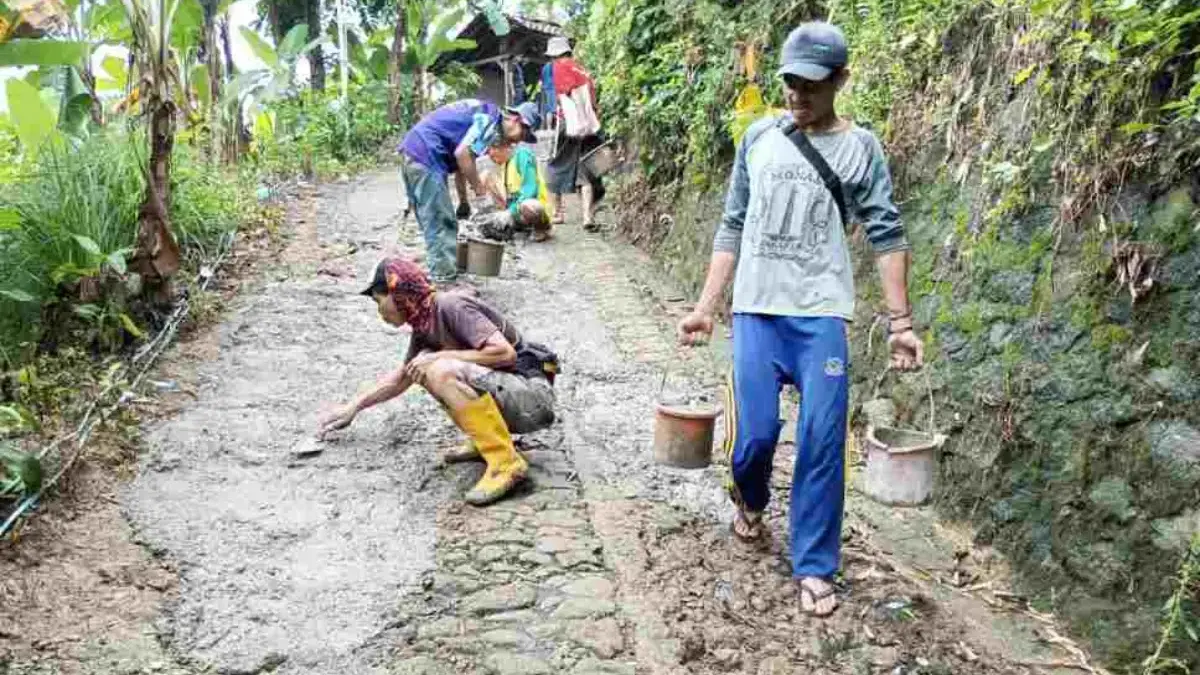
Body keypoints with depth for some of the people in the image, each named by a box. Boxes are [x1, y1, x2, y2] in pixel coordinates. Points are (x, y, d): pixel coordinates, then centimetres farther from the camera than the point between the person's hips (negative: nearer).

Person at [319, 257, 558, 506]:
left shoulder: (451, 306, -16)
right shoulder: (423, 326, 10)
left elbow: (505, 352, -26)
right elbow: (402, 376, 27)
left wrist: (442, 357, -19)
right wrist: (354, 406, 28)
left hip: (532, 396, -9)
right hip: (502, 392, 9)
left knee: (442, 371, -26)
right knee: (425, 368, 5)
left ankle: (506, 462, -22)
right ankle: (484, 440, 7)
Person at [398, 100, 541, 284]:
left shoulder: (482, 113, 21)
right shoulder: (490, 120, -9)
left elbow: (459, 158, 28)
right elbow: (462, 154, -21)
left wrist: (463, 201, 30)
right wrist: (480, 190, -11)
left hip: (412, 151, 10)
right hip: (426, 156, -10)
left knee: (432, 222, 16)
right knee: (442, 224, -6)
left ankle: (440, 273, 23)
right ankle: (444, 279, -3)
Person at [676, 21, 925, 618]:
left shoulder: (860, 148, 4)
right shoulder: (758, 139, 9)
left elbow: (886, 235, 2)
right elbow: (732, 227, 11)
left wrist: (901, 321, -6)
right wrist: (704, 307, 7)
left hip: (822, 314, -1)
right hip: (756, 310, 1)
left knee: (822, 440, -4)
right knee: (755, 431, -3)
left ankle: (814, 568, 11)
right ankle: (749, 500, 33)